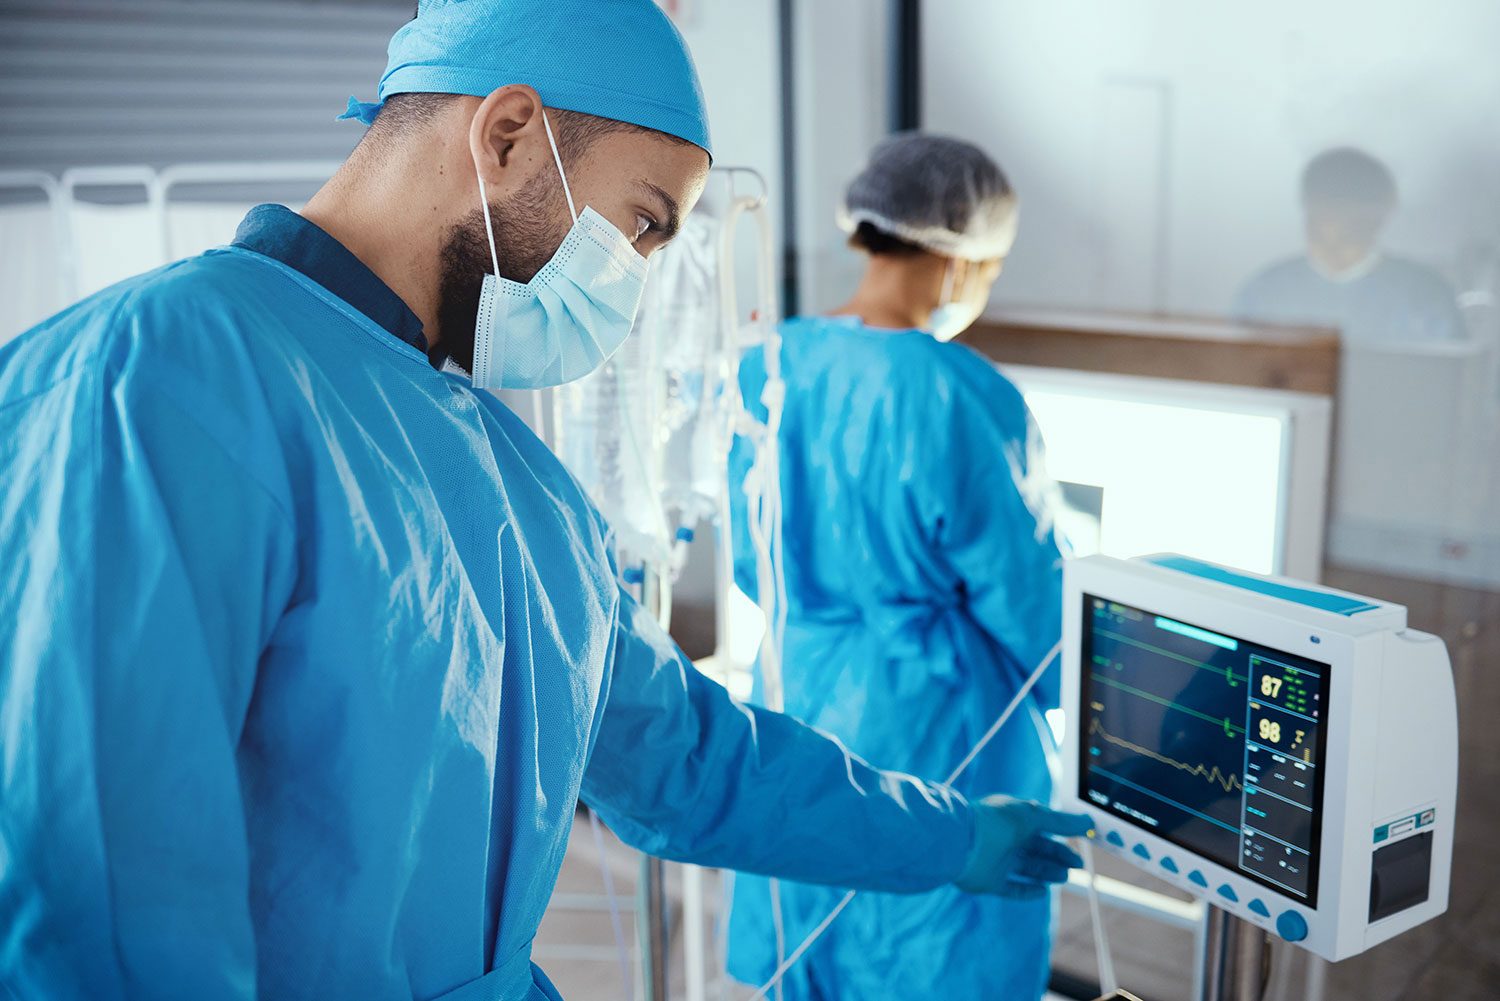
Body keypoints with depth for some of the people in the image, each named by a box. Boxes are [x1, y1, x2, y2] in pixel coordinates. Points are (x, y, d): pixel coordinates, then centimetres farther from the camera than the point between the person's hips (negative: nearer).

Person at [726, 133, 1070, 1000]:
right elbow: (1020, 588, -12)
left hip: (802, 698, 6)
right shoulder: (965, 397, -22)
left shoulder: (771, 365, -3)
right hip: (932, 727, -6)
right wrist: (1073, 699, 8)